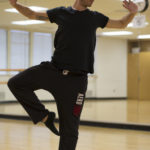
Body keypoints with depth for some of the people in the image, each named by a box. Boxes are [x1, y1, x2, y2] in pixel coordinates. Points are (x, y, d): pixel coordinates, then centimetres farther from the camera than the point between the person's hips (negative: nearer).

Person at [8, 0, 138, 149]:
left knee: (69, 127, 0)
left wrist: (132, 12, 0)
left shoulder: (95, 17, 9)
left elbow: (121, 24, 19)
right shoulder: (61, 13, 7)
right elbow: (33, 14, 14)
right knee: (15, 83, -15)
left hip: (76, 79, -1)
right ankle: (44, 116, 0)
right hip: (52, 70, 1)